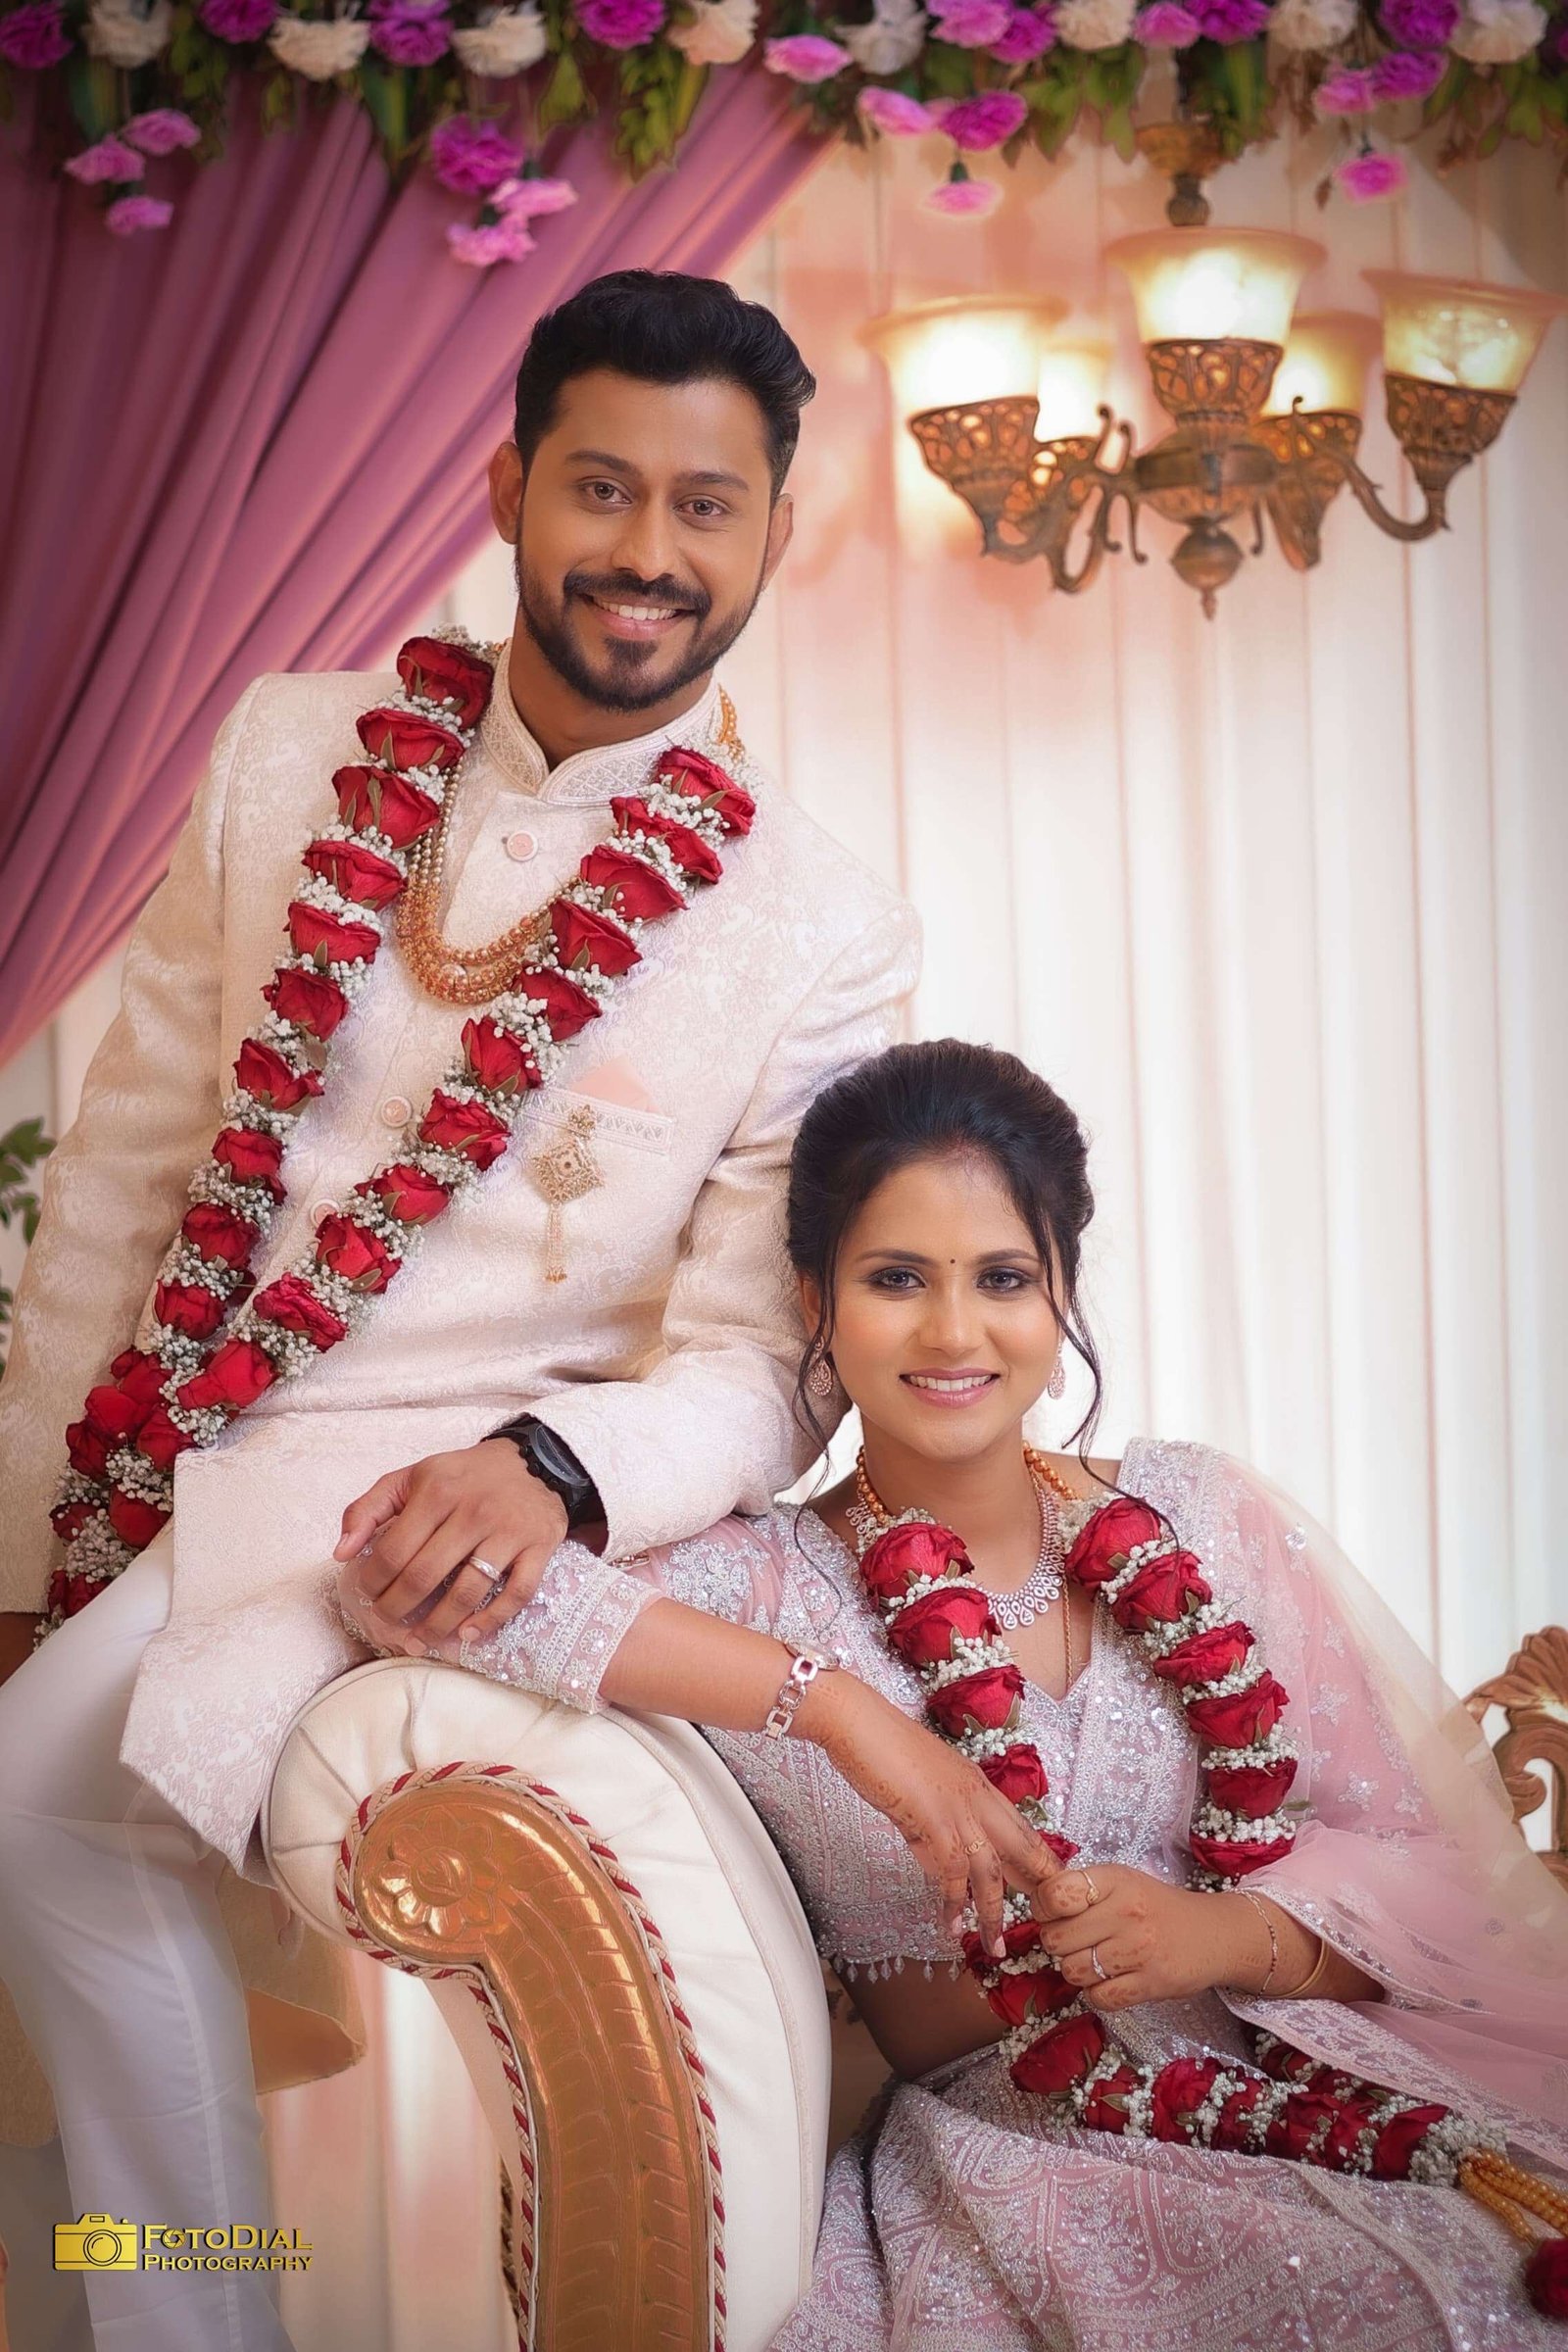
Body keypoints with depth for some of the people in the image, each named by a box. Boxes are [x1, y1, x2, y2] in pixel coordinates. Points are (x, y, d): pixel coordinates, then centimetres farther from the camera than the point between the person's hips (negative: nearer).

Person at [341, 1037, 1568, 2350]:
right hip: (1006, 2143, -3)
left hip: (1319, 2087, 3)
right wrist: (834, 1702, -20)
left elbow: (1432, 1857, 7)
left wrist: (1231, 1933, -15)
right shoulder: (758, 1587, 0)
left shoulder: (1195, 1516, 7)